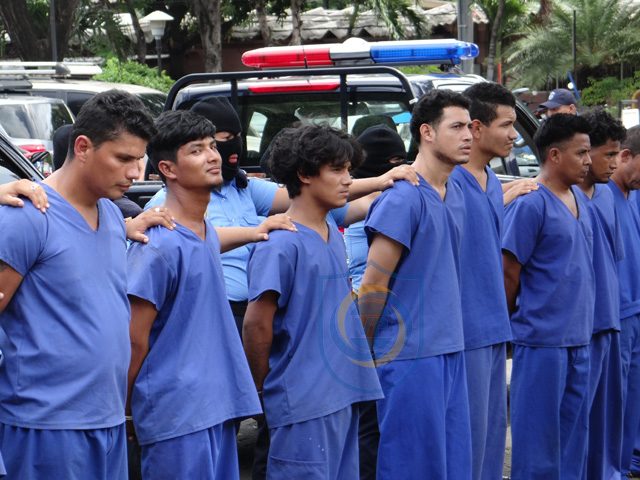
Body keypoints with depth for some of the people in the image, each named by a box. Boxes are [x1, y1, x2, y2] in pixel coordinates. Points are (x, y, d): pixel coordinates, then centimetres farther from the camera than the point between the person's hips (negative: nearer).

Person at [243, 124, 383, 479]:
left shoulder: (332, 233, 12)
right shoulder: (281, 244, -16)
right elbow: (257, 324, -16)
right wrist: (262, 388, -5)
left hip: (343, 394, 8)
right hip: (304, 404, -8)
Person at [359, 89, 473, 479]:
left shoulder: (455, 194, 11)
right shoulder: (403, 198, -15)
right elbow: (374, 283, -13)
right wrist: (363, 348, -4)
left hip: (451, 350, 8)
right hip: (412, 354, -8)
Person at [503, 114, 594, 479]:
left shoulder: (579, 200, 12)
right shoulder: (530, 205, -14)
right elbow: (509, 273, -12)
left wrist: (584, 325, 15)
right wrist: (510, 322, -1)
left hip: (579, 338, 8)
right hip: (542, 339, -8)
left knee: (574, 431, 15)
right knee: (539, 433, 1)